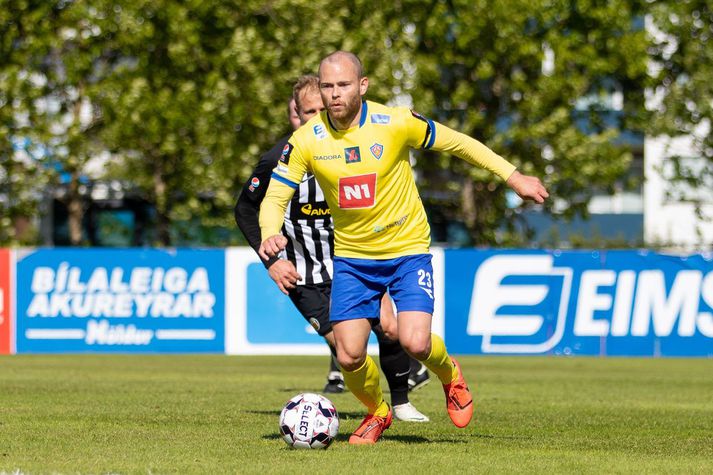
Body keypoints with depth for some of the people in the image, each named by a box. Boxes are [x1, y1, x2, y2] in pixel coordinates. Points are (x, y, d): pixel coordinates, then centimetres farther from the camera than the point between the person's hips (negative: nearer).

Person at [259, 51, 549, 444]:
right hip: (351, 257, 2)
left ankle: (449, 374, 17)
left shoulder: (396, 123, -15)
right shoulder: (306, 141, -11)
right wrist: (270, 234, -29)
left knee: (415, 343, -20)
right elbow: (274, 197, -7)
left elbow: (456, 143, -2)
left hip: (407, 249, -2)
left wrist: (513, 177, 0)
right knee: (349, 356, -7)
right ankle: (377, 413, 26)